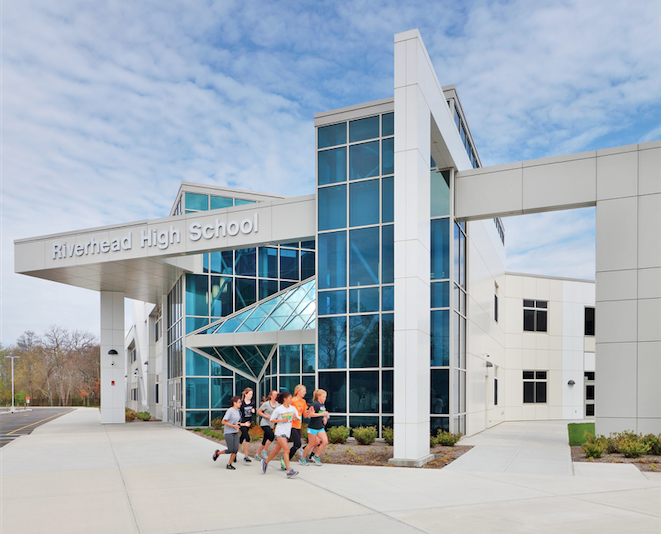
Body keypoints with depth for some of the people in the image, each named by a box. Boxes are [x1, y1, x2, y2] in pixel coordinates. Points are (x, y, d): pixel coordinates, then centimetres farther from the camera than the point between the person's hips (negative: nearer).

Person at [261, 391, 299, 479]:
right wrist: (281, 420, -16)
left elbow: (297, 419, 8)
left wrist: (295, 417, -15)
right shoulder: (278, 409, -8)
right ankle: (289, 471, -19)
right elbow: (271, 420, -1)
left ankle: (265, 462, 37)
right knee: (286, 449, -18)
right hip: (280, 432, -6)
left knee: (276, 450, 15)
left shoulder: (293, 408, 5)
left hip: (287, 432, 6)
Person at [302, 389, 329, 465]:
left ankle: (316, 456, 12)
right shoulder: (315, 404, -17)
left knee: (325, 442, -5)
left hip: (320, 427, 8)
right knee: (311, 444, 2)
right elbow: (310, 414, -28)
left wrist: (324, 418, 9)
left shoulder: (323, 404, 10)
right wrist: (322, 414, -25)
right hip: (313, 428, -8)